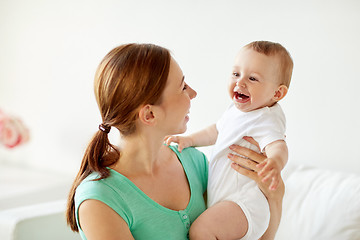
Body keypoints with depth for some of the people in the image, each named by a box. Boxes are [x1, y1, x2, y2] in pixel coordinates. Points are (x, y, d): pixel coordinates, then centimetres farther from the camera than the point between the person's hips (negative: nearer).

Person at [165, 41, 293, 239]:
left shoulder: (267, 121, -20)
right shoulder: (237, 110, 9)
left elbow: (277, 145, -39)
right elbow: (217, 131, 26)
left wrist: (276, 162, -61)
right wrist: (189, 139, 15)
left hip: (245, 203, -10)